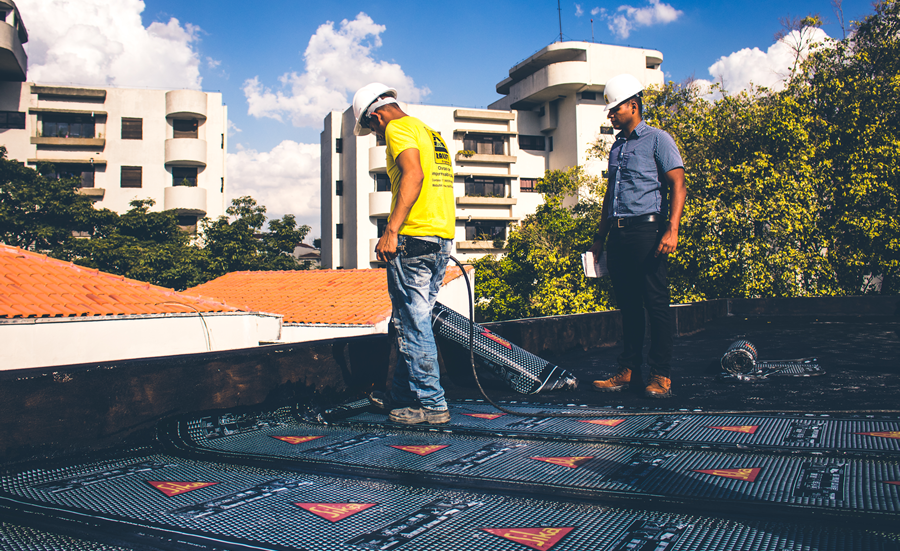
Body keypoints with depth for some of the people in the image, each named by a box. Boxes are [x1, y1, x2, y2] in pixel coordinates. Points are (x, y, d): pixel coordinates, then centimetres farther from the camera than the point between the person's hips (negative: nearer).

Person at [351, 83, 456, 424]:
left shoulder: (398, 129, -3)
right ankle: (402, 398, 22)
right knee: (411, 321, 14)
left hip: (414, 238, -9)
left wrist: (391, 230, -27)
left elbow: (414, 175, -21)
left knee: (412, 323, -4)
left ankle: (431, 405, 0)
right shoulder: (430, 133, 24)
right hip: (443, 236, 9)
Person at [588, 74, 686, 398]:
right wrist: (600, 238, 20)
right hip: (618, 234, 7)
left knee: (656, 304, -5)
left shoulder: (657, 140, 1)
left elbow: (677, 186, -7)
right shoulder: (617, 147, 21)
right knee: (628, 305, 9)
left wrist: (671, 229, -19)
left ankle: (661, 376, 1)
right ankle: (628, 371, 14)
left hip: (646, 231, -7)